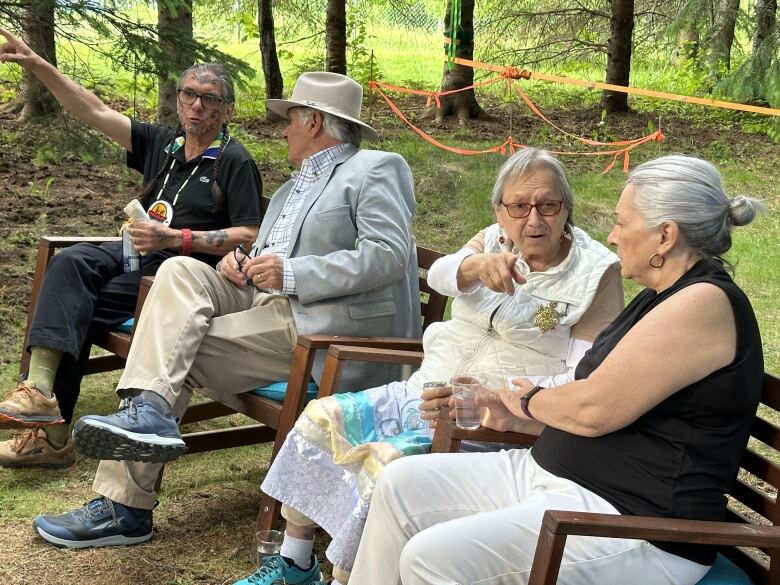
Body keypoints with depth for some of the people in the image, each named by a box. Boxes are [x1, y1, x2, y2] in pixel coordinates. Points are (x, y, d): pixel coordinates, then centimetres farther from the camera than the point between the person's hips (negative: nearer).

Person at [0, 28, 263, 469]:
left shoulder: (234, 162, -3)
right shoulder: (163, 144, 16)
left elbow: (250, 236, -11)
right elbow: (94, 112, 13)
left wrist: (177, 238, -19)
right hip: (141, 255, 6)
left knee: (73, 304, -21)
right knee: (71, 263, -23)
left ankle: (53, 434, -18)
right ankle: (41, 390, -30)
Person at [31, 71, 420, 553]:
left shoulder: (376, 170, -1)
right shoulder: (292, 190, 29)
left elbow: (387, 256, -15)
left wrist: (290, 274, -18)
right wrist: (245, 265, 6)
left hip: (316, 325, -8)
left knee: (179, 350, -16)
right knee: (181, 272, -14)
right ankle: (147, 411, -22)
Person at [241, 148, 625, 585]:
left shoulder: (596, 272, -6)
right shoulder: (495, 241, 9)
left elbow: (587, 381, -14)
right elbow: (439, 275, -13)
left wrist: (493, 396, -25)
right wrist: (478, 264, -37)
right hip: (427, 392, 7)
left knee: (386, 460, -26)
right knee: (320, 418, 0)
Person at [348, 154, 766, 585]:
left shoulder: (705, 303, -18)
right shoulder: (664, 298, 14)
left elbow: (595, 408, -22)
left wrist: (530, 401, -2)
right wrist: (516, 417, 8)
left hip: (634, 530, -10)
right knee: (402, 484, 6)